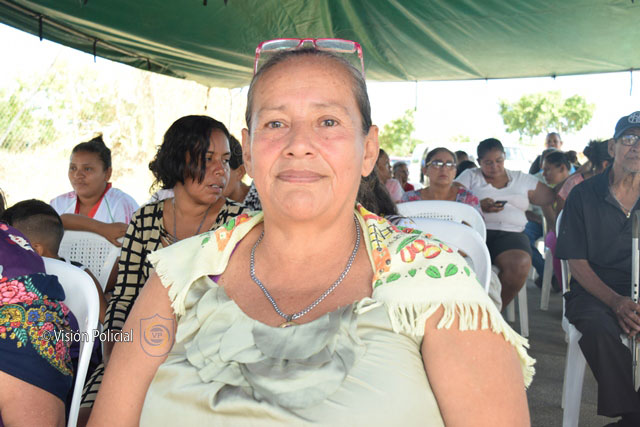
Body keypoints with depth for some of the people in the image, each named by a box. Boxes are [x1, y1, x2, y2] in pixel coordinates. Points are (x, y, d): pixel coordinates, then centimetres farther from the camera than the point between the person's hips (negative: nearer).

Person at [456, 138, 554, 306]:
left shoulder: (521, 179, 22)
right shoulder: (470, 176, 15)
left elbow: (550, 197, 21)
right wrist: (479, 206, -12)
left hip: (511, 233, 2)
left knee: (520, 265, -32)